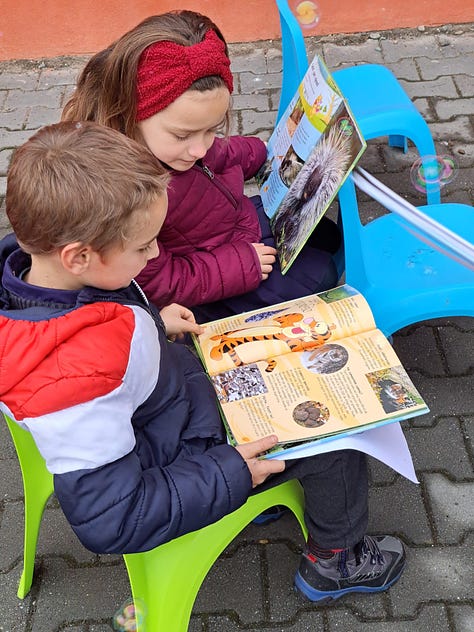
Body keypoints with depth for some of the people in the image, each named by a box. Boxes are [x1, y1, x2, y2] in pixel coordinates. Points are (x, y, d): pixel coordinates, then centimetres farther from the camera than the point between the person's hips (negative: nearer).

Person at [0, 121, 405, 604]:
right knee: (338, 436, 1)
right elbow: (110, 522, -32)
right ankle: (334, 561, 30)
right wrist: (230, 477, -25)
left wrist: (151, 324, 1)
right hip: (183, 458, -8)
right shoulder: (77, 386, -43)